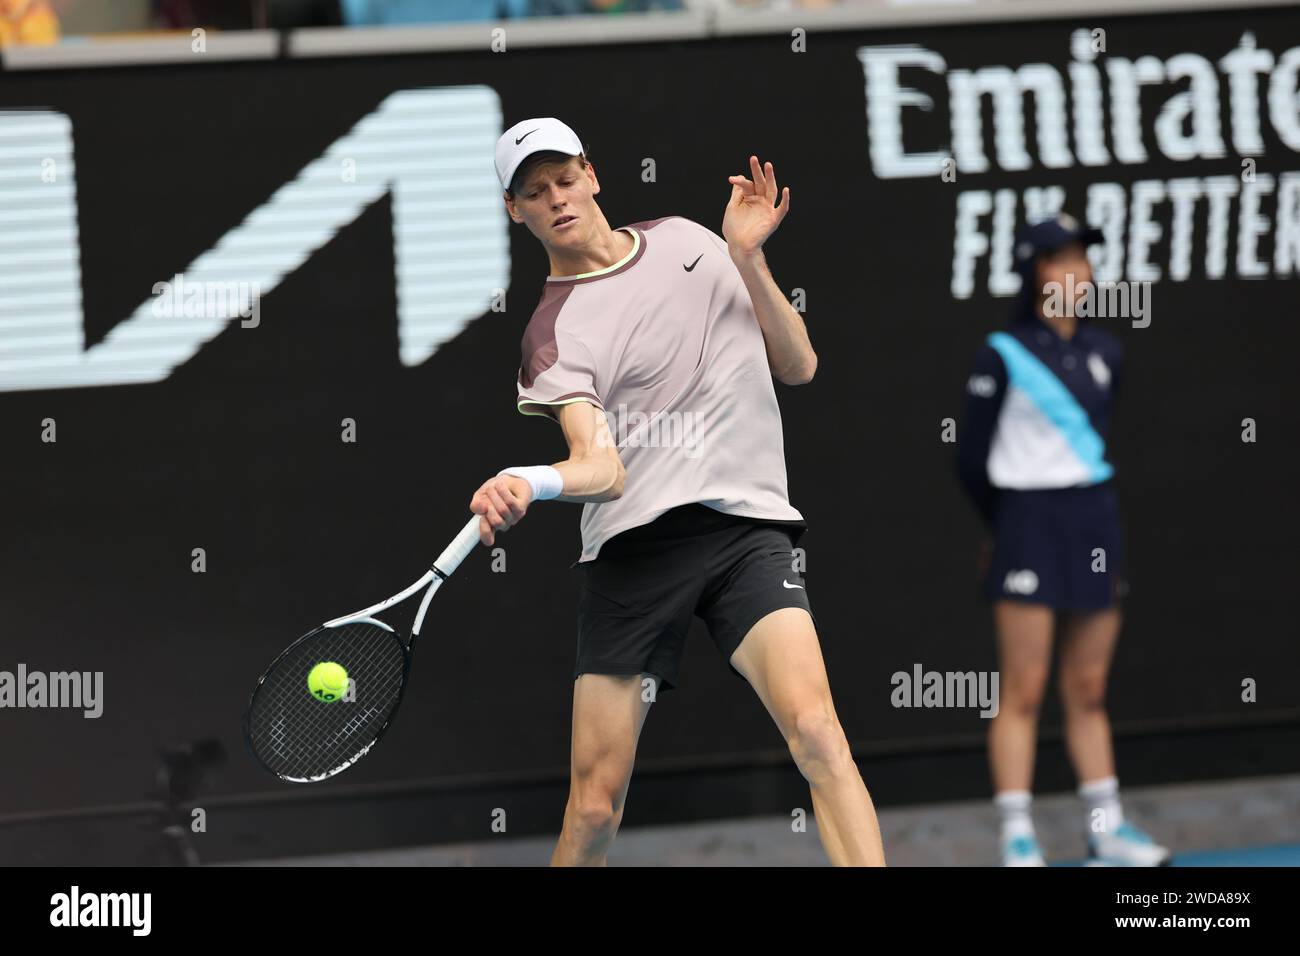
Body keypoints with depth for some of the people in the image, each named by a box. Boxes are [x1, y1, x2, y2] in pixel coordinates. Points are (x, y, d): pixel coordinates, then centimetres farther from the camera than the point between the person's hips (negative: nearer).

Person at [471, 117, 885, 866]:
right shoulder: (553, 333, 4)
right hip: (633, 546, -1)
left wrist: (749, 257, 2)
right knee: (595, 803, -3)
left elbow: (797, 365, 15)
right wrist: (527, 486, -34)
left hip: (747, 526, 1)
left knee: (814, 730, -24)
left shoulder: (685, 241, 15)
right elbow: (601, 467, -13)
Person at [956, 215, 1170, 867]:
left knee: (1088, 692, 11)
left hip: (1096, 522, 5)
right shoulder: (1003, 355, -8)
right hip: (1030, 527, -5)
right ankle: (1017, 838, -2)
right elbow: (971, 459, -2)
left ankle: (1107, 828, 16)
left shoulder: (1104, 354, 9)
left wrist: (1089, 511, 14)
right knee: (1023, 691, -4)